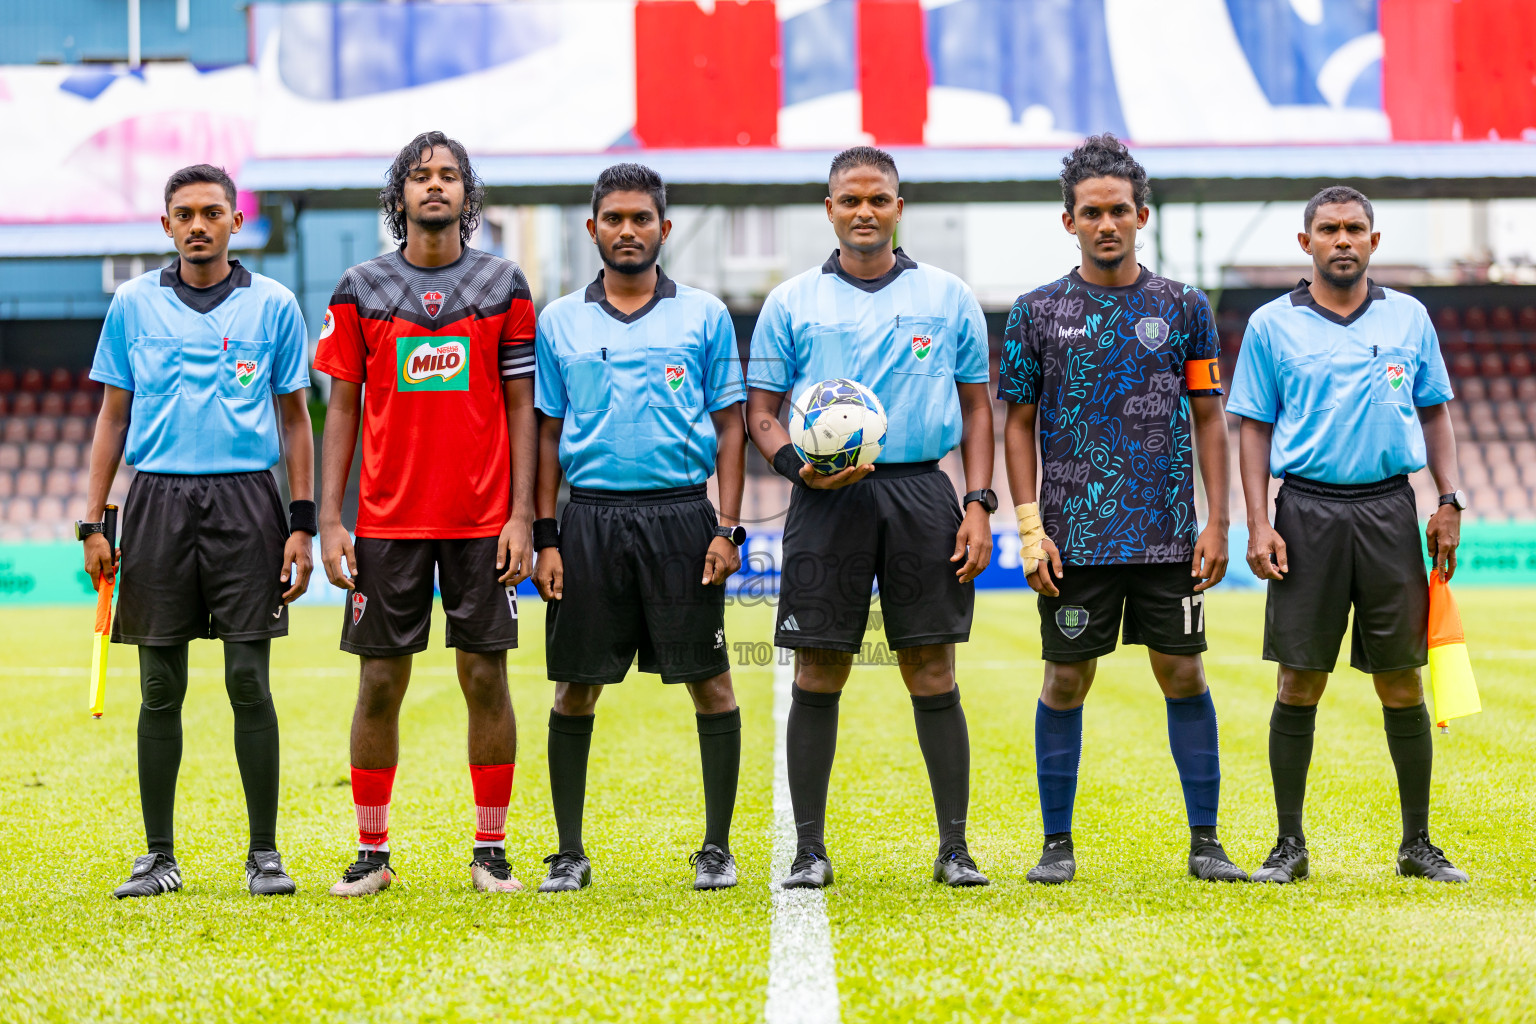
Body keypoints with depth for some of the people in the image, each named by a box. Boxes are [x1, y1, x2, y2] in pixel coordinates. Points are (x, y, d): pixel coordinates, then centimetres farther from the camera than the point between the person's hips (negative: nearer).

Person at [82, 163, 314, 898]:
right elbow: (113, 417, 11)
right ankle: (159, 855, 10)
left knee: (249, 681, -3)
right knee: (160, 688, 3)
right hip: (158, 500, 1)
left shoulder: (273, 305, 5)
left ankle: (264, 853, 5)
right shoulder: (133, 304, 8)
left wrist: (302, 524, 1)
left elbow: (294, 420, 9)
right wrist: (93, 524, 5)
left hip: (245, 502, -1)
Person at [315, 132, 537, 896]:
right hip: (387, 519, 0)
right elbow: (342, 410, 6)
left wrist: (521, 516, -3)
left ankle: (490, 850, 10)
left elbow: (521, 407, 4)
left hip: (482, 519, 0)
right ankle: (371, 853, 11)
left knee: (486, 676, 1)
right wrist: (329, 521, -1)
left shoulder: (504, 286, 4)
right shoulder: (361, 290, 4)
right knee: (380, 681, 2)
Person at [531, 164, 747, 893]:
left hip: (681, 513, -1)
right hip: (590, 513, 1)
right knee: (575, 688, 3)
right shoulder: (560, 322, 9)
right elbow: (547, 435, 11)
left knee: (710, 682, -1)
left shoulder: (704, 316, 6)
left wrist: (728, 528, -3)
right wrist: (545, 538, 3)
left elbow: (729, 427, 6)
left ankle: (717, 847, 8)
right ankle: (570, 852, 11)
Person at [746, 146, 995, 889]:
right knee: (818, 676, 0)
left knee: (932, 674, 0)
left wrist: (979, 504, 2)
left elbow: (975, 407, 13)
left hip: (922, 493, 0)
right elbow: (761, 411, 9)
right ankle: (809, 849, 7)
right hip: (827, 498, 0)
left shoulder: (947, 298, 10)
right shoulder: (792, 302, 8)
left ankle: (955, 848, 6)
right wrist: (798, 464, -11)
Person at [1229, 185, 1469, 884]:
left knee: (1402, 681, 3)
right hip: (1307, 511, -1)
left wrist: (1449, 501, 5)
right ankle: (1290, 845, 7)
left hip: (1389, 510, 1)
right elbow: (1254, 429, 5)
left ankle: (1418, 844, 11)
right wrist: (1258, 525, -4)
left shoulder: (1409, 318, 10)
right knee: (1299, 682, -1)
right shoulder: (1272, 325, 5)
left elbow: (1434, 413, 16)